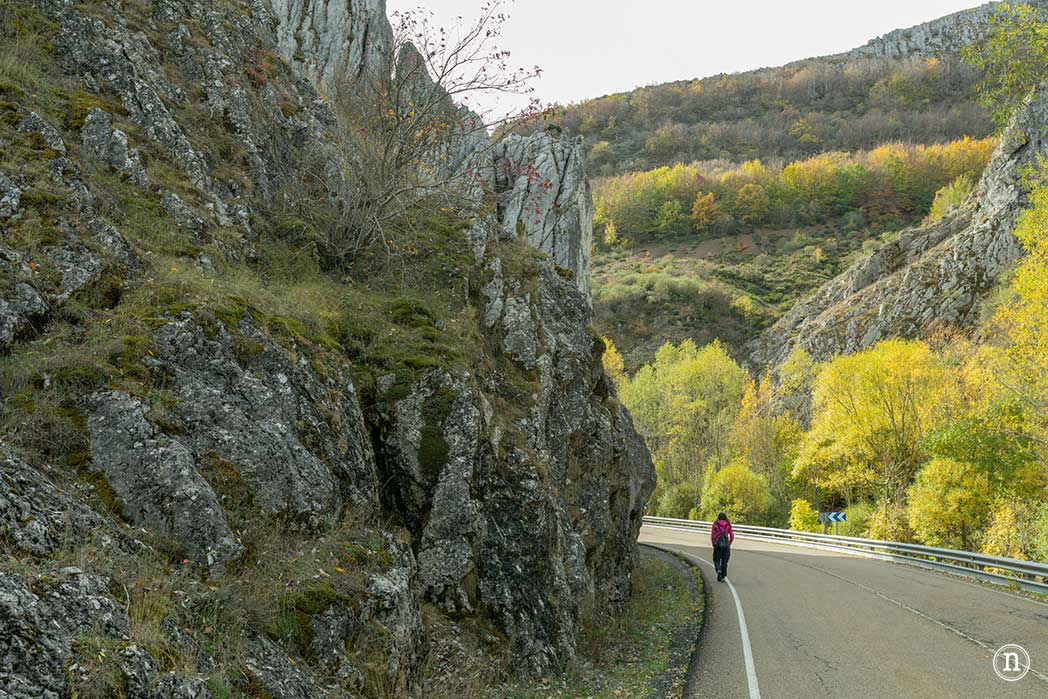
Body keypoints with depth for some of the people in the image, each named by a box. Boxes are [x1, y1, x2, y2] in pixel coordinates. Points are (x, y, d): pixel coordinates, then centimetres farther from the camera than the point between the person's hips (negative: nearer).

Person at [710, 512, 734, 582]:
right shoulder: (728, 525, 4)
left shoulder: (715, 524, -1)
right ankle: (723, 577, 9)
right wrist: (729, 544, 13)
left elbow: (712, 535, -3)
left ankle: (719, 570, -20)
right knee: (724, 562, 11)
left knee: (716, 560, 9)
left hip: (717, 544, -2)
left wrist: (714, 543, 9)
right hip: (726, 544, 2)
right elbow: (732, 536, 2)